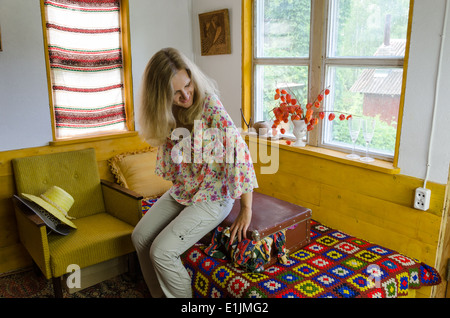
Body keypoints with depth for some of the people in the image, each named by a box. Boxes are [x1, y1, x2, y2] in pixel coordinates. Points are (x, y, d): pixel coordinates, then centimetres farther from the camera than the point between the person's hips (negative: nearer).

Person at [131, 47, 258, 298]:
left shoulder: (209, 104, -24)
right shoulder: (168, 112, -4)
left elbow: (240, 153, -29)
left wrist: (246, 211, -28)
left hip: (212, 196, -7)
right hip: (181, 191, 7)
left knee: (162, 251, -14)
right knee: (140, 236, 7)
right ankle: (159, 295, 29)